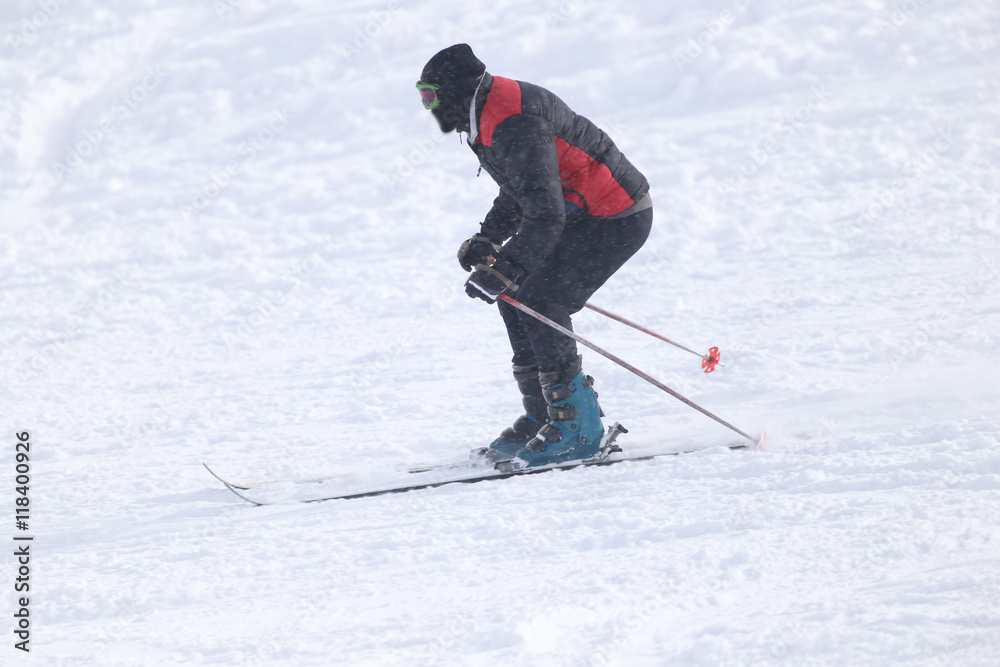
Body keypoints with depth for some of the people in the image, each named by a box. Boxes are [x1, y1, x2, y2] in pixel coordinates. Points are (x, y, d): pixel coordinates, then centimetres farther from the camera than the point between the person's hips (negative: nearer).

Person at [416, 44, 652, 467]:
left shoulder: (513, 126, -25)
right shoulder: (488, 116, 9)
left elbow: (545, 215, -30)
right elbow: (520, 190, 23)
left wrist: (505, 272, -30)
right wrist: (487, 239, 11)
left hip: (616, 220, -11)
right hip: (579, 213, 11)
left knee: (540, 304, -16)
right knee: (514, 296, 8)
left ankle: (577, 429, -9)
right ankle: (542, 417, 12)